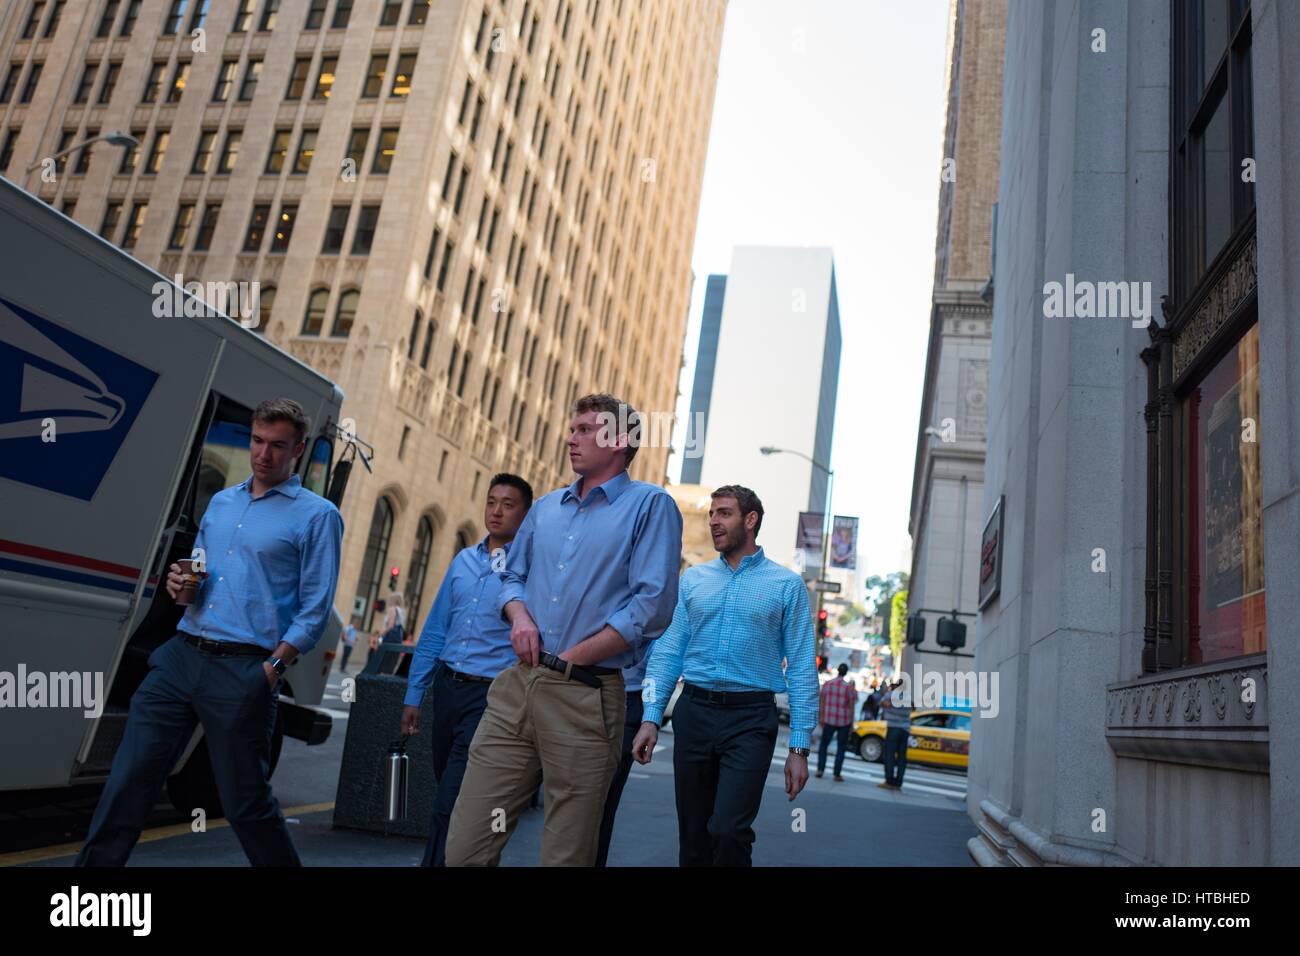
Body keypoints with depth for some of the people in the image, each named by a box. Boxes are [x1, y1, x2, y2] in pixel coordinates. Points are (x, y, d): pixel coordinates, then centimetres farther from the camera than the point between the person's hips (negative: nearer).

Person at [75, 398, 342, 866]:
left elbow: (315, 611, -6)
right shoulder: (221, 502, 17)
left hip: (244, 670, -6)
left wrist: (273, 667, -14)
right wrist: (179, 582, 4)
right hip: (180, 656, 6)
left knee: (245, 802, 4)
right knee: (127, 780, 3)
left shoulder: (317, 516, -3)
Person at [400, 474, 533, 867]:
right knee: (450, 794, 19)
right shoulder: (464, 560, 11)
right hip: (449, 686, 6)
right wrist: (414, 694, 12)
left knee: (450, 804, -8)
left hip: (492, 695, -6)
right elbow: (434, 632, 13)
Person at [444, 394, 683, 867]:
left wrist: (571, 658, -10)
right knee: (464, 846, 5)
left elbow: (652, 606, -11)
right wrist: (519, 615, 1)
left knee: (565, 854, 7)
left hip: (586, 698, -5)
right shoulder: (546, 507, 17)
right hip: (516, 687, 5)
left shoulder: (650, 505, -3)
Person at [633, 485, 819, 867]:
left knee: (728, 830, -15)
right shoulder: (692, 579, 9)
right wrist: (651, 718, -2)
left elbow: (801, 669, -2)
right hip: (694, 711, 3)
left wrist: (799, 746, -7)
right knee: (693, 835, 10)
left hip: (750, 719, -3)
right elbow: (667, 651, 8)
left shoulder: (787, 585, 0)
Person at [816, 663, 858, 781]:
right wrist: (851, 722, 4)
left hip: (829, 719, 1)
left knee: (823, 744, 17)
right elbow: (851, 707, -6)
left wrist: (821, 718, 8)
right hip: (844, 721, -1)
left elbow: (822, 703, 0)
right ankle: (837, 774, 9)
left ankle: (820, 769, 5)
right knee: (841, 748, 10)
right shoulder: (849, 687, -9)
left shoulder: (827, 684, -3)